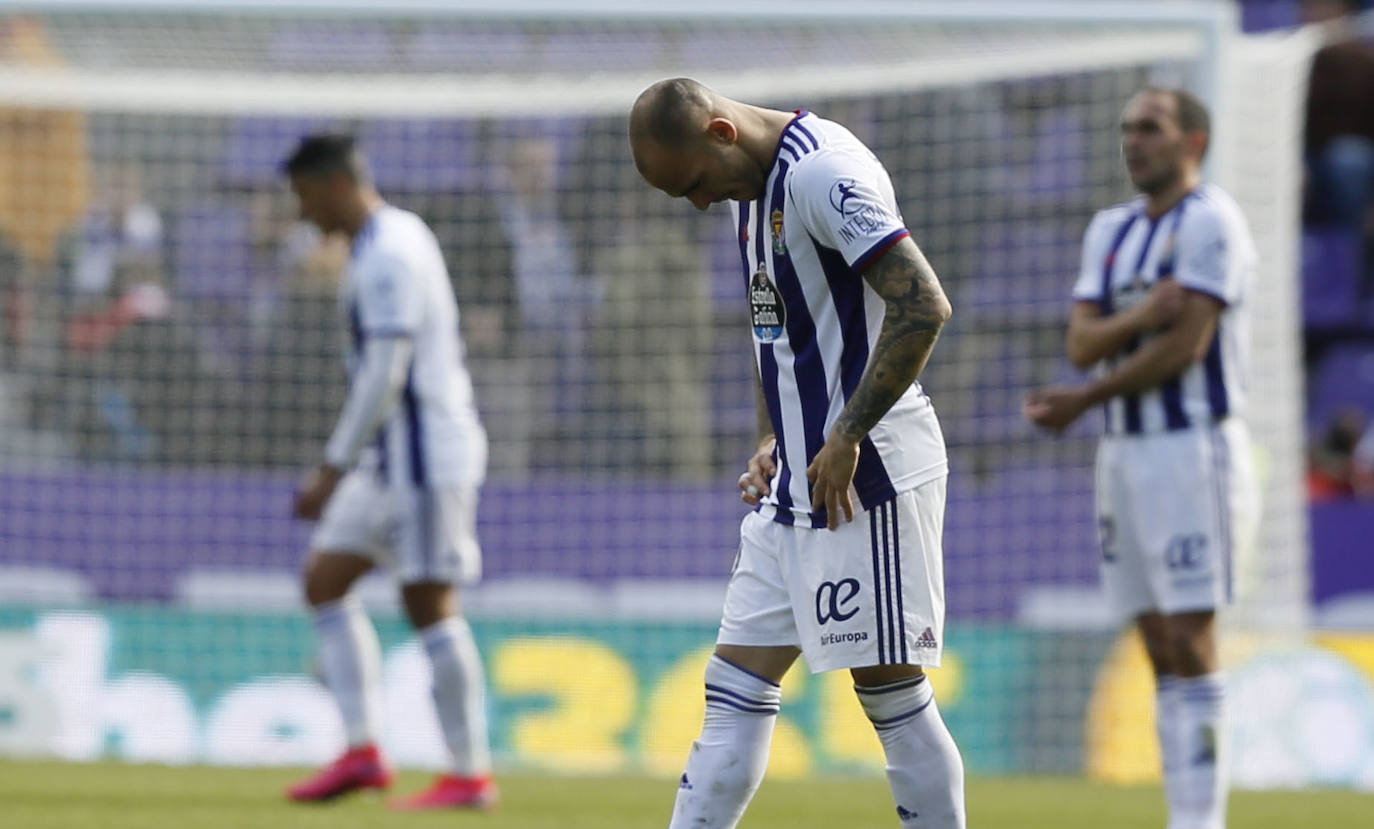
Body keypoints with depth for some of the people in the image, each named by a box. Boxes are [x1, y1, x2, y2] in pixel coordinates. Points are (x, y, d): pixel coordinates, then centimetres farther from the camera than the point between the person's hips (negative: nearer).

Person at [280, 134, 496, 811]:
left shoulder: (388, 257, -17)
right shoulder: (393, 236, 15)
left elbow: (384, 377, -23)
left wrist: (333, 470, -21)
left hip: (425, 452, -11)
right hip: (393, 457, 11)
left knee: (429, 605, -7)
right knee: (324, 581, 8)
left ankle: (470, 774, -1)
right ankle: (362, 751, 4)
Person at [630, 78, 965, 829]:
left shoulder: (823, 173, -17)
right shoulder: (752, 187, 14)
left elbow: (923, 307, -24)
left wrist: (848, 438, -20)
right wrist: (770, 442, 14)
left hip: (866, 481, -9)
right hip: (795, 486, 10)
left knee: (891, 691, -4)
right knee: (737, 685, 6)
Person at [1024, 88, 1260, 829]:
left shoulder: (1210, 223, -8)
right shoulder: (1111, 231, 15)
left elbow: (1185, 346, -15)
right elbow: (1082, 343, 5)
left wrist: (1082, 401, -8)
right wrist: (1141, 316, -16)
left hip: (1192, 448, -8)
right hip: (1125, 453, 8)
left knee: (1190, 645, -10)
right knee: (1162, 651, 6)